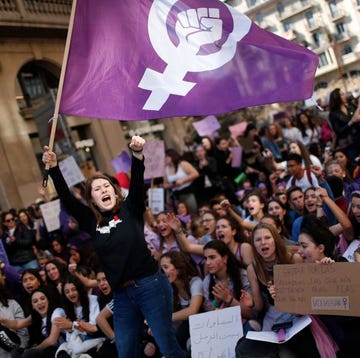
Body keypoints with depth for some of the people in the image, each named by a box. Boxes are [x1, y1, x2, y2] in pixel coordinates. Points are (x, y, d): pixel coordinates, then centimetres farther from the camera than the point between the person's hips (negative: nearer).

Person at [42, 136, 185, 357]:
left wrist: (137, 154, -31)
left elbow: (137, 182, -14)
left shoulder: (130, 210, 2)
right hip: (122, 295, 4)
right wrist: (54, 168, -11)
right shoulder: (92, 221, 9)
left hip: (151, 286, -4)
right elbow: (66, 199, 0)